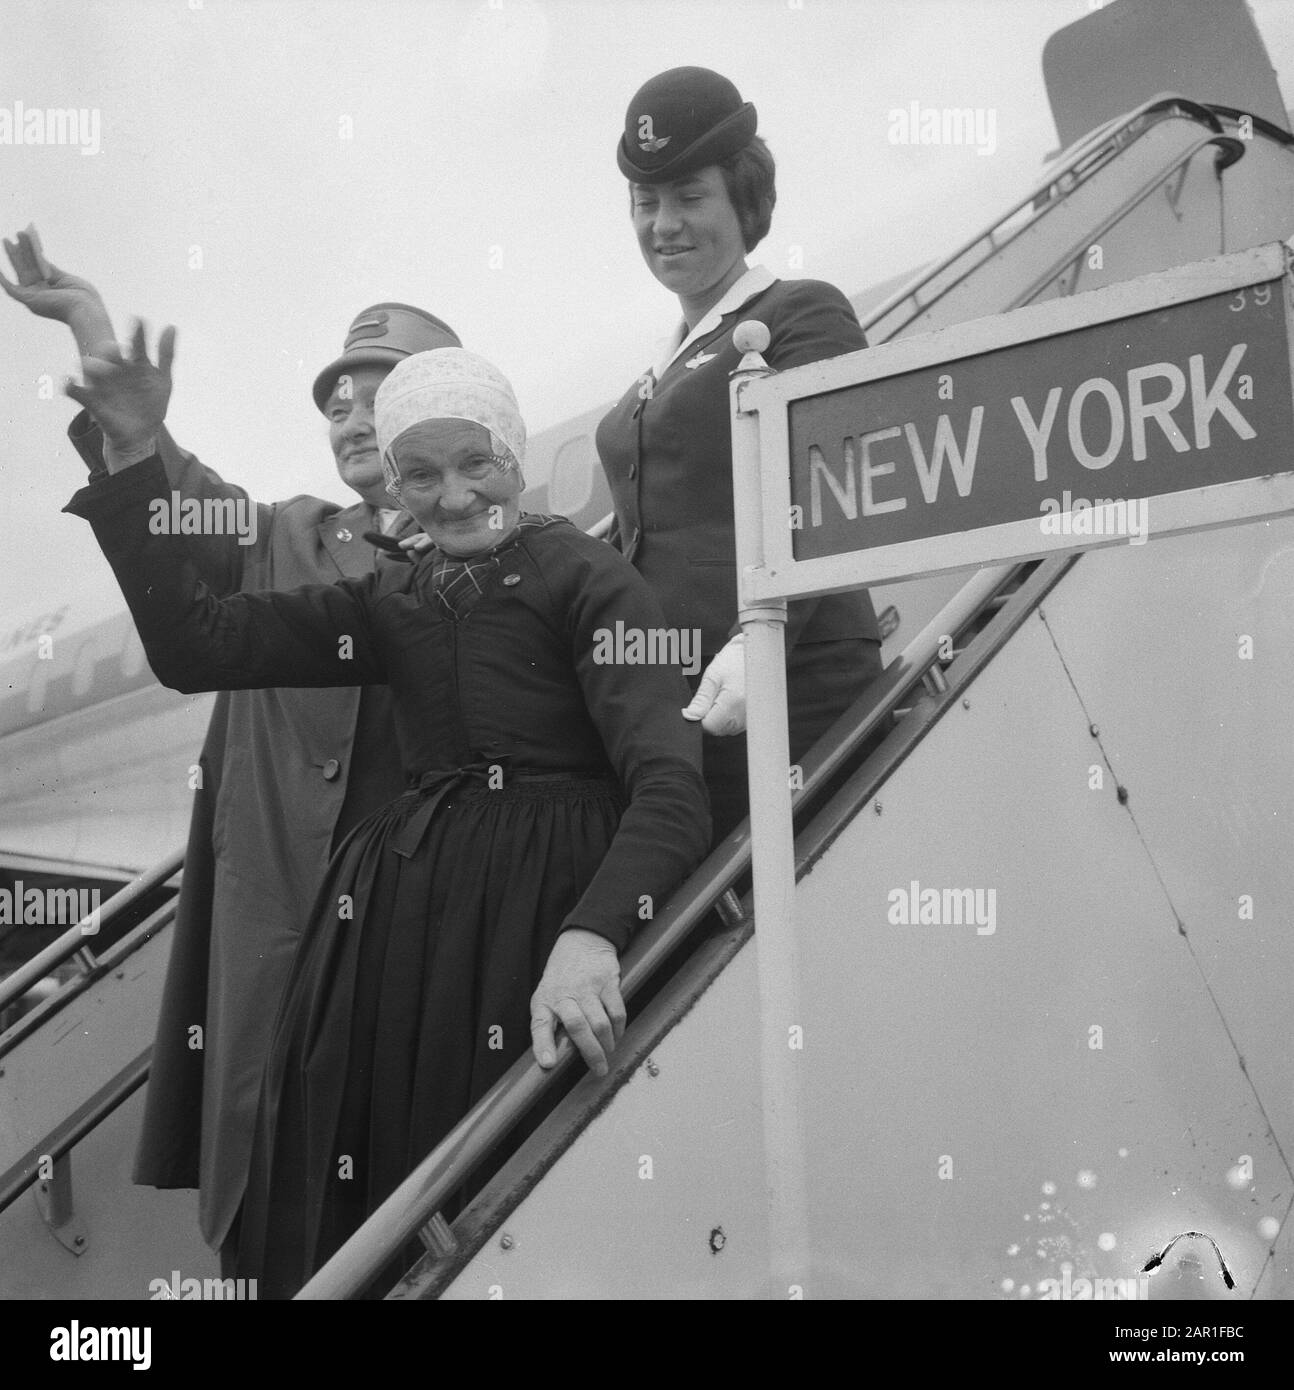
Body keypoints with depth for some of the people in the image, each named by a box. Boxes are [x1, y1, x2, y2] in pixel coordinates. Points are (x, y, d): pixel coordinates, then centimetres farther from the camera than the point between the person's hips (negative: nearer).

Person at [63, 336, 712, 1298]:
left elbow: (670, 784, -18)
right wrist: (132, 457, -3)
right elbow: (195, 647, 4)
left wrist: (591, 935, -36)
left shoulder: (587, 578, -6)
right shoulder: (392, 602, 13)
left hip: (551, 901, -5)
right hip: (402, 919, 6)